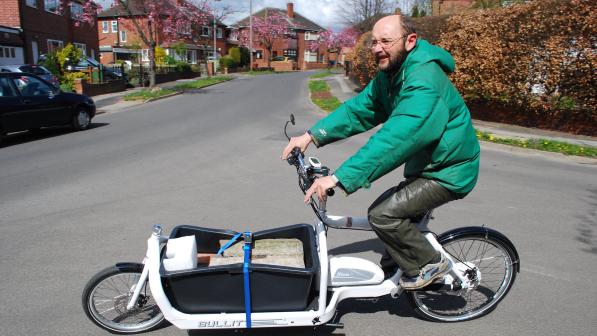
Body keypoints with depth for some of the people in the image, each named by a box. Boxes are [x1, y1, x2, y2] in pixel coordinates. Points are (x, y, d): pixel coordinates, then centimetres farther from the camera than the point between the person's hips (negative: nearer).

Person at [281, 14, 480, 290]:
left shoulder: (424, 81, -28)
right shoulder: (389, 75, 3)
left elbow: (395, 139, -39)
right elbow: (357, 109, 1)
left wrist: (339, 179, -43)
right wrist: (311, 136, -10)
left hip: (448, 171, -9)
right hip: (424, 166, 9)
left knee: (383, 214, -19)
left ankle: (430, 264, 3)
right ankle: (392, 272, 34)